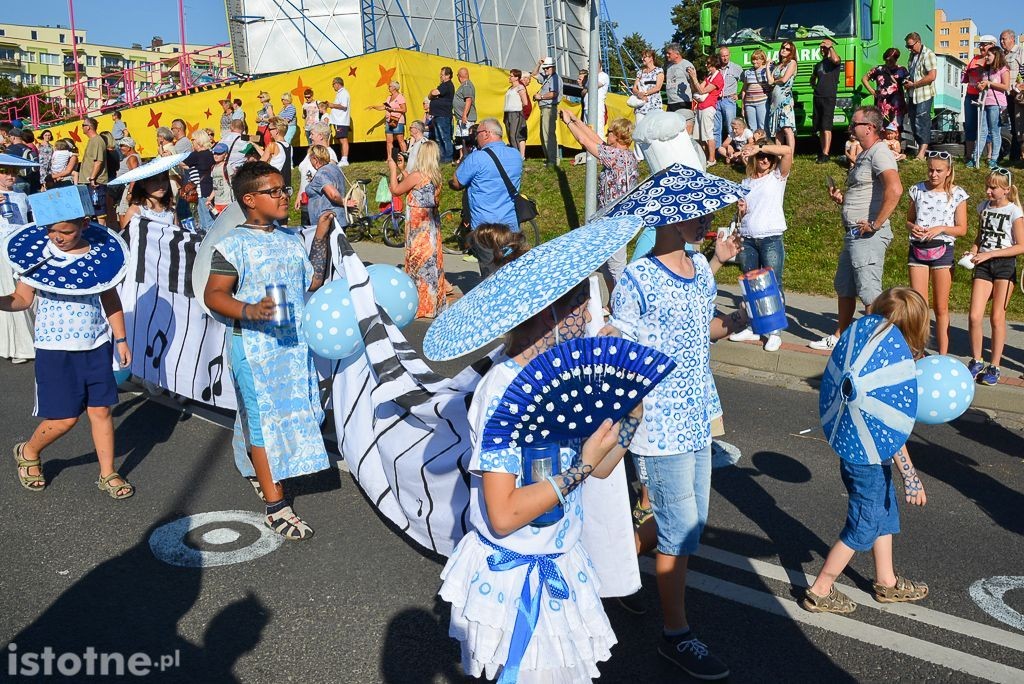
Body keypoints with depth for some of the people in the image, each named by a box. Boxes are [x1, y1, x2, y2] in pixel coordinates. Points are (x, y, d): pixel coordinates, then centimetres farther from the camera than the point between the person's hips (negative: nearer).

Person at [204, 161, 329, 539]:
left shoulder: (291, 238, 12)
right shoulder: (234, 245, -10)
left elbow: (308, 282, 19)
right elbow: (213, 295, -14)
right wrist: (248, 311, -29)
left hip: (294, 341, 7)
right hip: (253, 344, -7)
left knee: (291, 411, 17)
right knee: (264, 418, -2)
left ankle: (260, 471, 43)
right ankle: (275, 506, 5)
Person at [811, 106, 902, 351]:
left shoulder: (879, 152, -14)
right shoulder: (864, 155, 18)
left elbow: (895, 190, -30)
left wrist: (876, 224, -24)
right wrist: (842, 199, 10)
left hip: (868, 237, -11)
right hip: (853, 234, 11)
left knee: (869, 293, -6)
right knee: (844, 288, 19)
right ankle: (840, 337, 31)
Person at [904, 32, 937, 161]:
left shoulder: (928, 54, -10)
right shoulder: (912, 55, 15)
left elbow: (932, 76, -19)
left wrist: (913, 84, -16)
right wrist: (907, 83, 9)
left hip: (924, 95, -8)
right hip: (912, 95, 8)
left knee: (922, 122, -10)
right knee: (913, 122, 11)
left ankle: (922, 151, -10)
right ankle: (921, 148, 20)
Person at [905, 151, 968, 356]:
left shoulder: (957, 194, 0)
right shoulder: (918, 190, 5)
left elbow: (962, 229, 0)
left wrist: (940, 229, -16)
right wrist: (913, 227, -10)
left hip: (942, 251, -1)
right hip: (917, 250, 1)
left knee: (941, 307, 5)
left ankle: (943, 356, 13)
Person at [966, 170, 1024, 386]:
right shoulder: (984, 206, 8)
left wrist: (990, 254, -16)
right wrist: (973, 252, -1)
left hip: (1004, 265, -3)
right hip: (983, 265, 4)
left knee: (997, 317, 1)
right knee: (974, 316, -6)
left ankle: (994, 366, 10)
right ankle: (976, 361, 10)